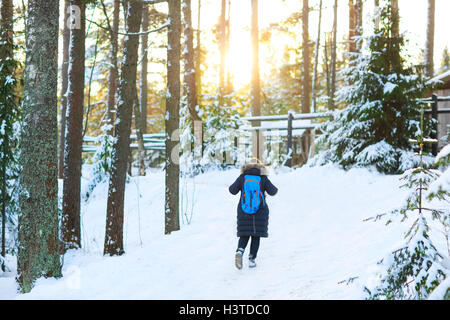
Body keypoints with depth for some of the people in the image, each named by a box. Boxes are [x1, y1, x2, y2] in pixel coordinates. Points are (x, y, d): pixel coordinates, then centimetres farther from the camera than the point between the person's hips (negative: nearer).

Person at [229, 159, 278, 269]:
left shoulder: (242, 177, -2)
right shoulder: (263, 178, -5)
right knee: (256, 236, 10)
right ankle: (252, 259, 5)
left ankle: (239, 251, -17)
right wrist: (275, 189, 17)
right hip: (260, 213, -1)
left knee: (244, 235, 10)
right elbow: (272, 191, -5)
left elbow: (233, 190, -1)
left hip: (244, 212, 1)